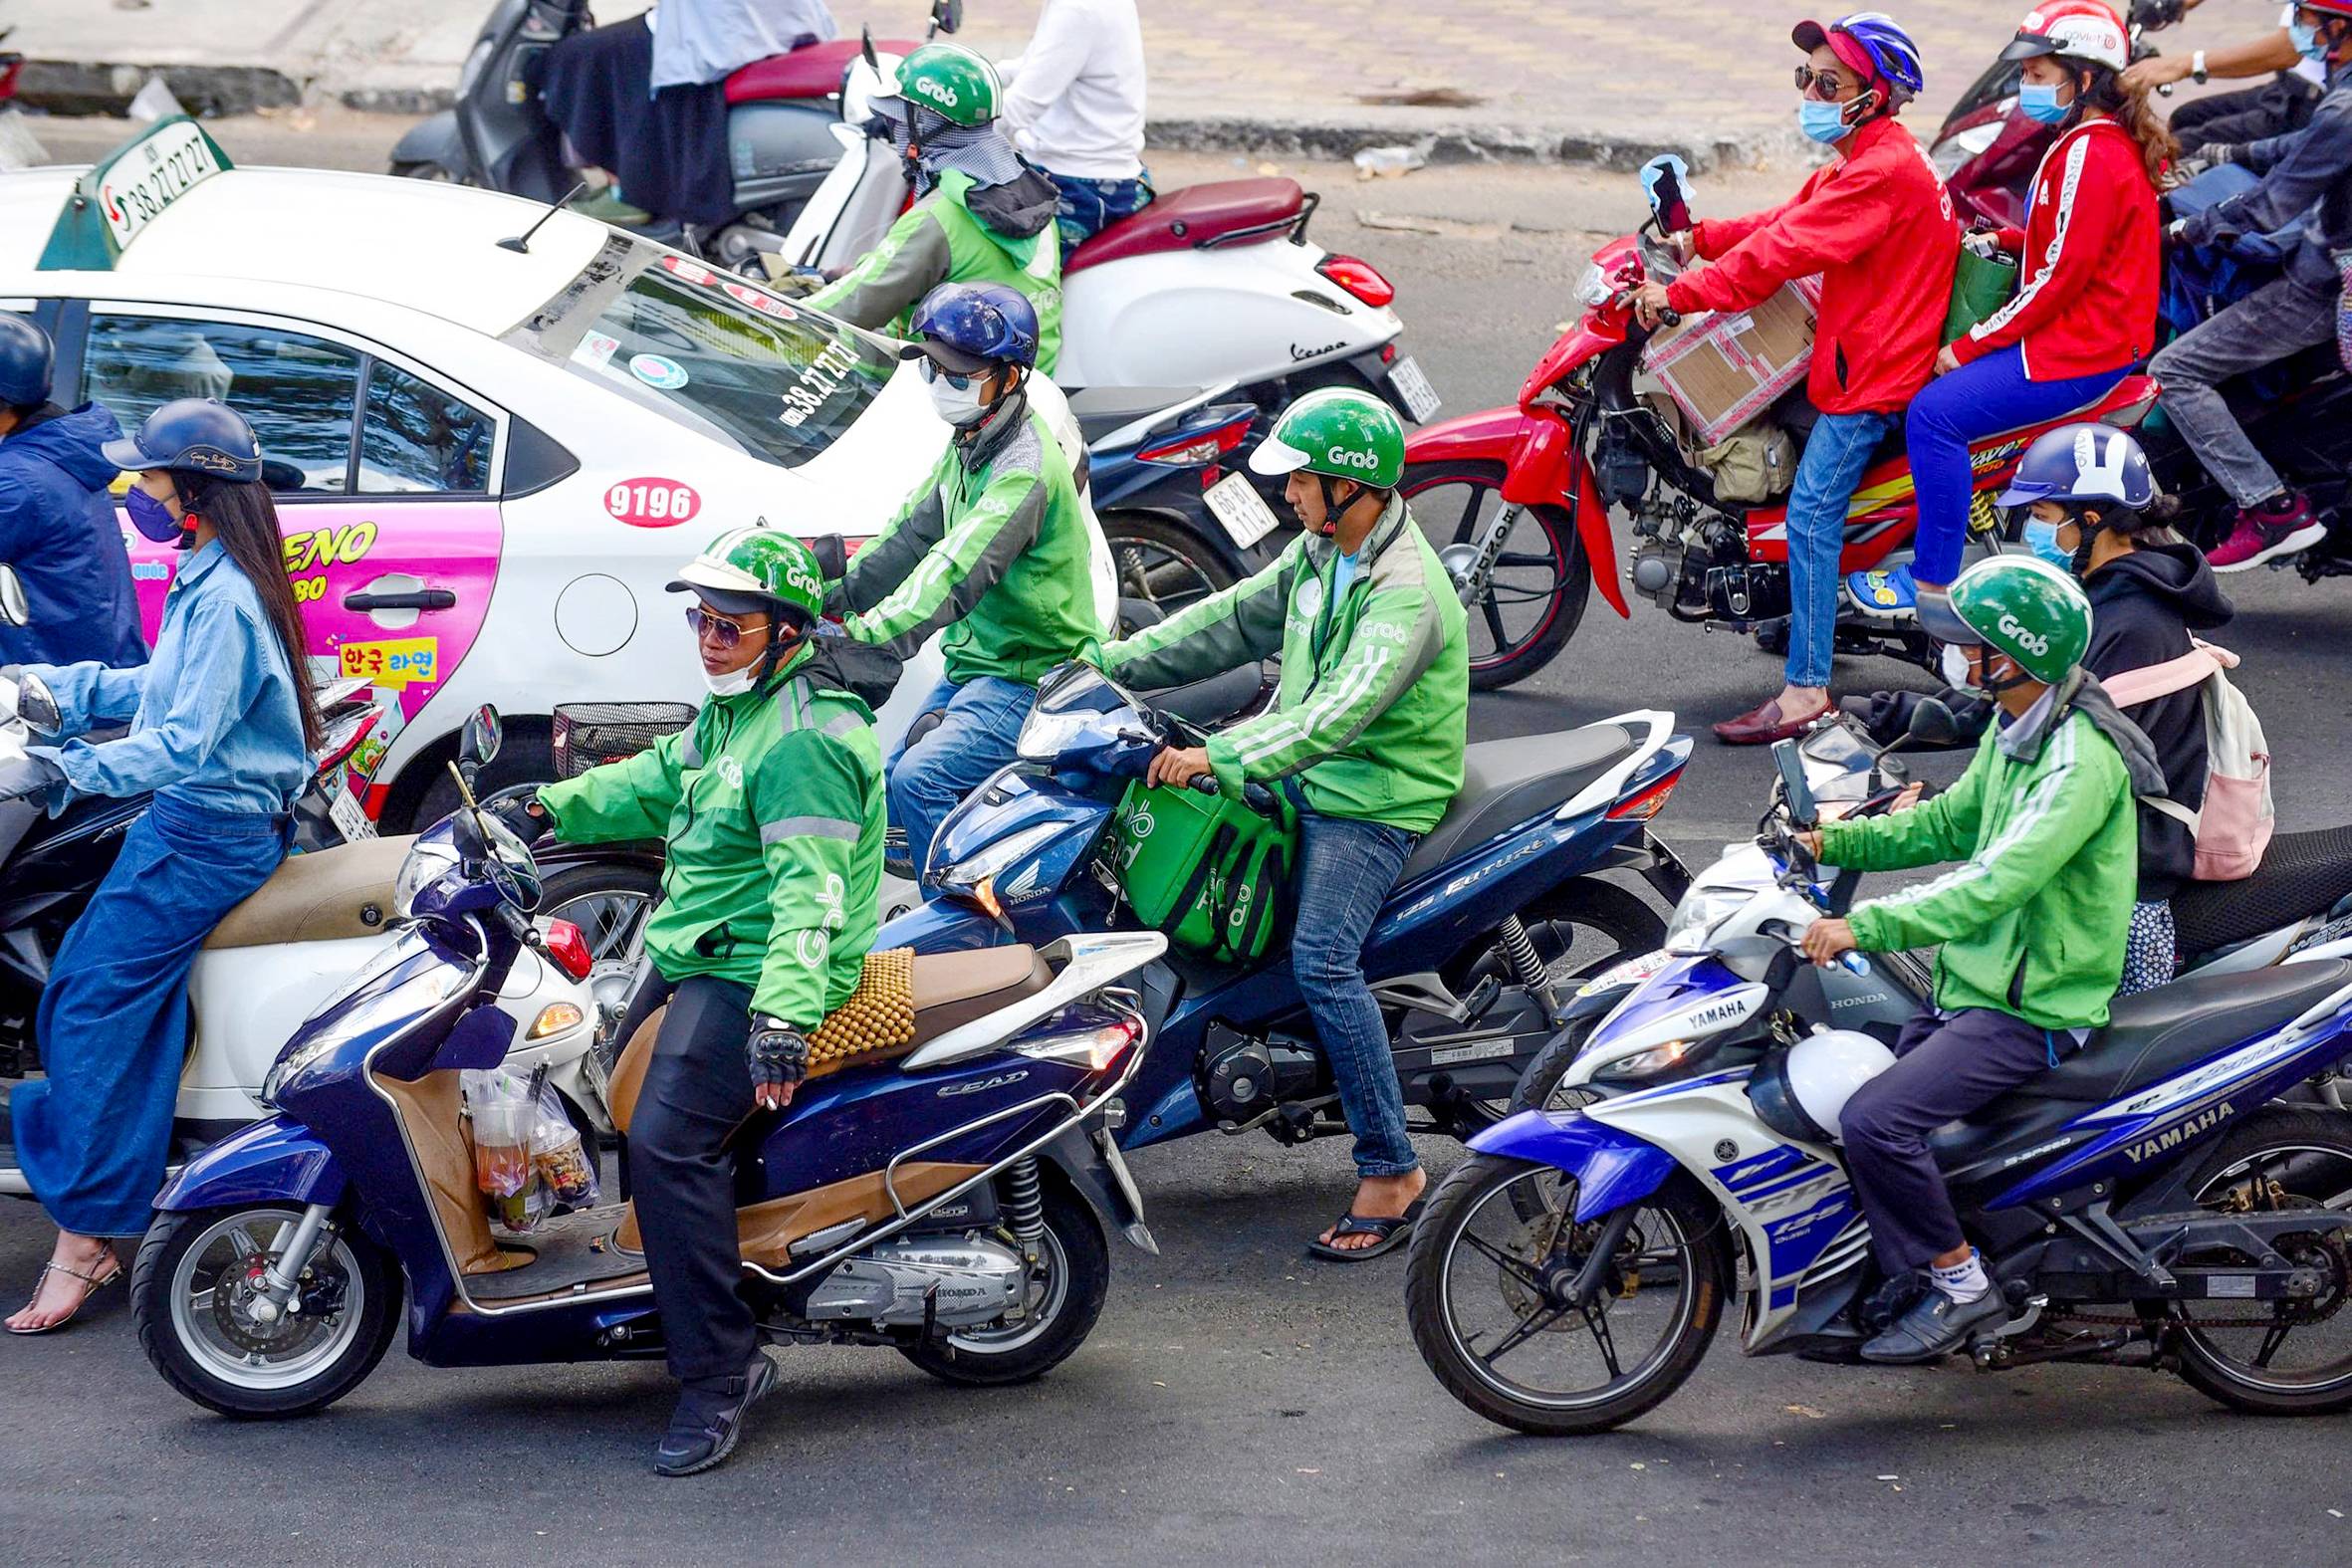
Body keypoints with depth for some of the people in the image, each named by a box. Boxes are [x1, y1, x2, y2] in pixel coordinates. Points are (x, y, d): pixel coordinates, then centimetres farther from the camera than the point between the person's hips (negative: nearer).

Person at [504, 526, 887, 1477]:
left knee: (666, 1140, -25)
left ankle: (719, 1372, -21)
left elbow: (811, 885, -29)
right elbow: (656, 783, 26)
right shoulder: (733, 711, 14)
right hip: (692, 959, 11)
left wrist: (785, 1012, -40)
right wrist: (550, 807, 10)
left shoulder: (806, 737, -19)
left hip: (757, 970, -11)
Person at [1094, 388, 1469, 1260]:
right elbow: (1239, 620, 16)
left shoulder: (1405, 591, -24)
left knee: (1322, 961, -25)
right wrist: (1118, 663, 9)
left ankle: (1391, 1169, -20)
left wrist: (1221, 759, -39)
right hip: (1304, 772, 10)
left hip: (1376, 800, -10)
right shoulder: (1321, 550, 6)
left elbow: (1341, 712, -34)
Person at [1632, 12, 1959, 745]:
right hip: (1864, 349, 11)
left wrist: (1680, 294, -20)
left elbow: (1784, 251, -23)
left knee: (1811, 513, -13)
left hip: (1874, 370, -11)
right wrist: (1698, 239, 6)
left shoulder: (1882, 172, -20)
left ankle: (1806, 691, -15)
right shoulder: (1864, 161, 15)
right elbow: (1789, 221, 18)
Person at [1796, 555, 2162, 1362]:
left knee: (1875, 1120, -24)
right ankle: (1877, 1274, 23)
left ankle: (1962, 1287, -8)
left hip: (2031, 1012, -10)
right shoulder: (2013, 731, 8)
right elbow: (1950, 823, 22)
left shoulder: (2081, 761, -23)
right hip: (1975, 983, 10)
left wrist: (1866, 926, -32)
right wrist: (1835, 842, 11)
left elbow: (1995, 885, -31)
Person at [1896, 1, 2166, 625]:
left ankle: (1933, 587, -18)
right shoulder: (2104, 141, 14)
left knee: (1934, 412, -21)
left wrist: (1970, 345, -17)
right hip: (2092, 333, 12)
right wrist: (2002, 240, 9)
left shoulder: (2091, 156, -19)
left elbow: (2061, 275, -21)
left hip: (2080, 349, -12)